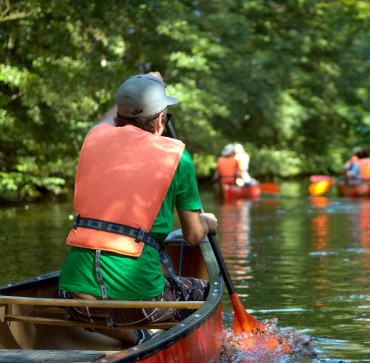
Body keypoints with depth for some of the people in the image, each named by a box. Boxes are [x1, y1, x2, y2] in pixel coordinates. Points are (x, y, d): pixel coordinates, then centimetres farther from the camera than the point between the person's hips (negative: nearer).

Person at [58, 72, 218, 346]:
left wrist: (149, 86, 57)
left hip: (77, 293, 3)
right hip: (135, 294, -2)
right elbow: (193, 237, 10)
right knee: (205, 293, 24)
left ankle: (131, 338, 13)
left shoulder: (95, 136, 11)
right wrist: (208, 223, 34)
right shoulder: (176, 155, 2)